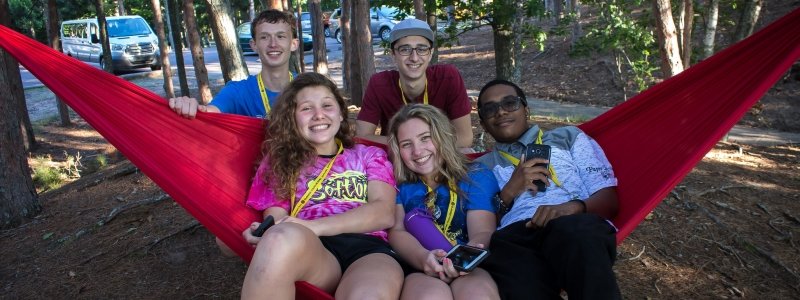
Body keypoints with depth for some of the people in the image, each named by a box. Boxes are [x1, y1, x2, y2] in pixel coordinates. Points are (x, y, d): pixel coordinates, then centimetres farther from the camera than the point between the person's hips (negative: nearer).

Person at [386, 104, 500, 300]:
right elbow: (396, 231, 1)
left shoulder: (477, 177, 13)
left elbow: (483, 231, -1)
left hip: (469, 269, 0)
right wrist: (423, 258, -23)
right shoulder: (398, 184, 16)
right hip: (416, 270, 0)